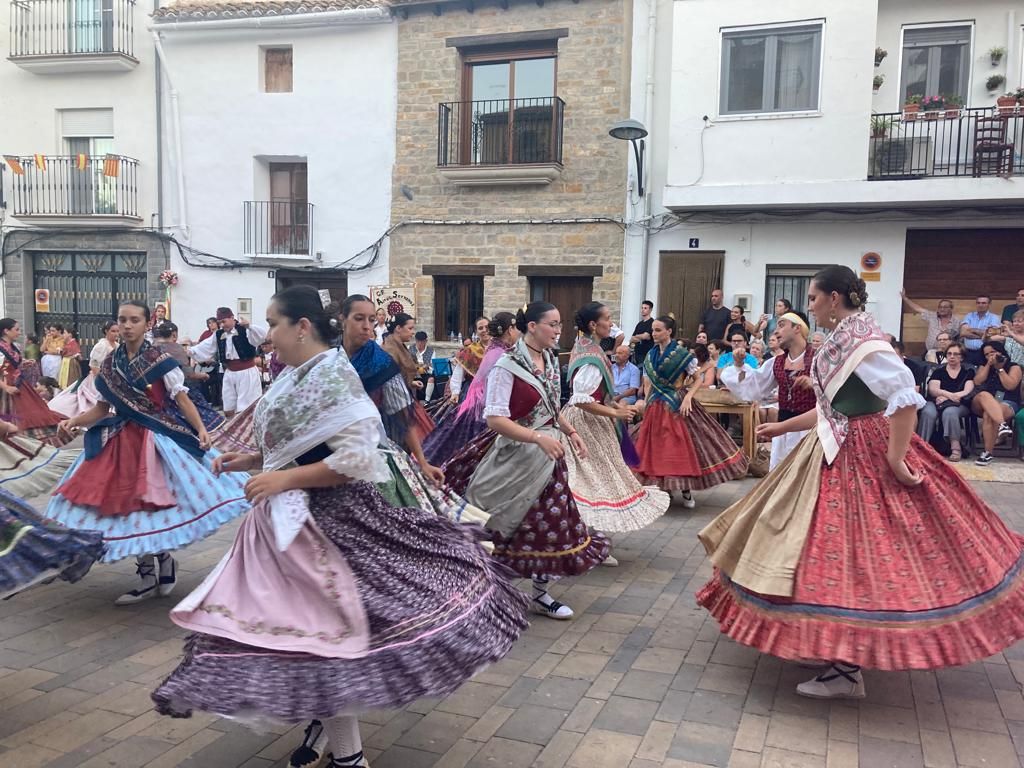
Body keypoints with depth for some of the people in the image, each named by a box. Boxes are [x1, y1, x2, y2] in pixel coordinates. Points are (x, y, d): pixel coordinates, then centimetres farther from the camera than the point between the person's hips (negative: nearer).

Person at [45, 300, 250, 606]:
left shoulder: (161, 361, -6)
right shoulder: (109, 364, 7)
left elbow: (182, 400, -8)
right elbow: (102, 408, 11)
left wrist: (201, 430, -22)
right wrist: (75, 420, -6)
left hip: (158, 440, -5)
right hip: (121, 441, 5)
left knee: (156, 506, -7)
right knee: (130, 508, 5)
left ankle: (166, 560, 19)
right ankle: (147, 578, 17)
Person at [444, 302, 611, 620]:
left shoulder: (551, 360, 6)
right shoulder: (508, 364, -17)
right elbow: (494, 418, -22)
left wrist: (571, 432, 9)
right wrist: (539, 437, -28)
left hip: (549, 454, 7)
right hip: (517, 457, -7)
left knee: (549, 524, 11)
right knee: (509, 526, 4)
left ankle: (540, 594, 25)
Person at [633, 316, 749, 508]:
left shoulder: (682, 354, -9)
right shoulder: (651, 355, 6)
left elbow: (699, 379, -6)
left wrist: (688, 397, -18)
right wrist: (646, 402, 1)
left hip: (677, 405, -5)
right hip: (655, 406, 5)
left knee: (683, 446, -2)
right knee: (656, 447, 6)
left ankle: (686, 491, 10)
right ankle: (659, 489, 18)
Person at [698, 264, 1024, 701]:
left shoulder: (863, 342, -18)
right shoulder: (841, 340, 11)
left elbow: (906, 399, -27)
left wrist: (895, 462, -25)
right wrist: (780, 427, 22)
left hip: (860, 460, -10)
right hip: (838, 454, 10)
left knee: (850, 554, -5)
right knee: (839, 550, 16)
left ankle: (848, 673, 5)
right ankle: (838, 647, 30)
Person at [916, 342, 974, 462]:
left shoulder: (968, 372, 15)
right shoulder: (939, 371, 17)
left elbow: (968, 392, -1)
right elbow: (933, 389, 0)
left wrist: (945, 397, -13)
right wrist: (950, 395, -19)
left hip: (959, 405, -1)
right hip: (937, 402, 1)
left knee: (949, 412, -37)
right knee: (927, 412, -34)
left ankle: (956, 447, -38)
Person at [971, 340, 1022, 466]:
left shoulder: (1014, 367, 11)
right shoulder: (983, 366, 21)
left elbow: (1010, 386, -7)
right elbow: (977, 382, 1)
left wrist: (1000, 368, -3)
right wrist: (989, 364, 0)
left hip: (1007, 404, -2)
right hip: (982, 404, 3)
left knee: (988, 414, -38)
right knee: (984, 395, -37)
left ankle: (988, 453, -37)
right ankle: (1002, 425, -58)